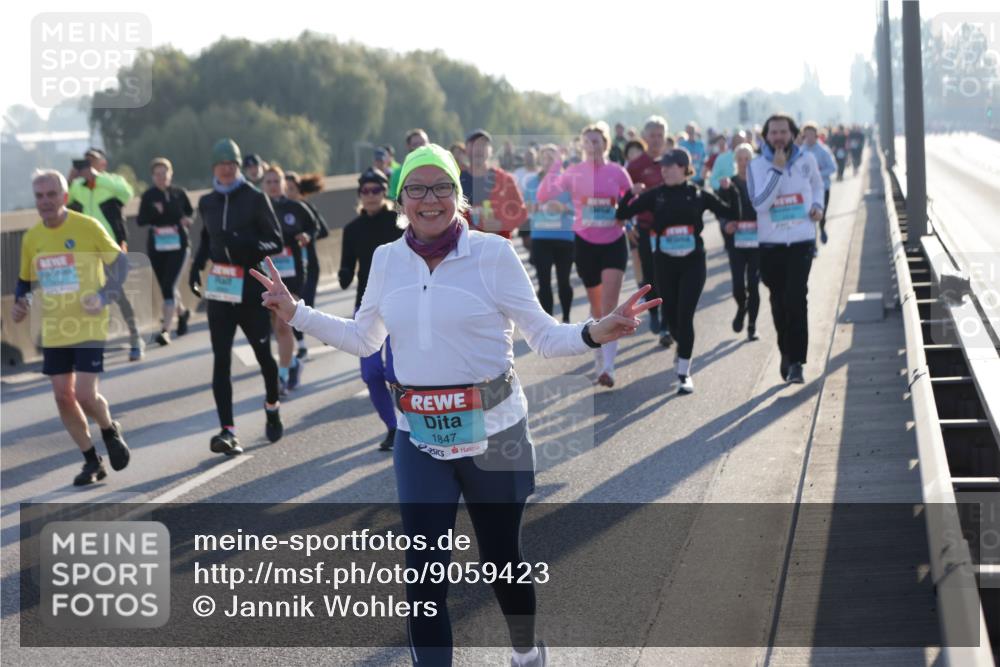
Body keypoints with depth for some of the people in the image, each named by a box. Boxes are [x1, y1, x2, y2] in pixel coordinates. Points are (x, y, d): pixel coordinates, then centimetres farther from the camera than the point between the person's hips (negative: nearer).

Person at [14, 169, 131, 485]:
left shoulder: (87, 227, -10)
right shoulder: (31, 238, 4)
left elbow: (120, 262, -1)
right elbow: (24, 281, 18)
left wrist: (106, 296, -15)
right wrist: (20, 304, -2)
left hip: (89, 327, -5)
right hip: (53, 332, 5)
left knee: (85, 394, -12)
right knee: (63, 396, 4)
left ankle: (110, 431, 21)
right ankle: (92, 462, 19)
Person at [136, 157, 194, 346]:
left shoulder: (179, 193, 0)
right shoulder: (148, 196, -1)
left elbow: (190, 212, 16)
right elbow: (140, 221, -5)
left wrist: (187, 220, -5)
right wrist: (152, 212, -24)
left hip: (178, 245, -2)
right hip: (156, 247, 2)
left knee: (169, 286, -14)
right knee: (165, 287, 14)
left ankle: (165, 330, -15)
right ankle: (182, 312, 44)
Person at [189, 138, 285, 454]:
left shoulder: (255, 198, -5)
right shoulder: (207, 202, 9)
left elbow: (277, 242, -5)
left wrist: (250, 245, -24)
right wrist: (197, 265, 8)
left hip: (252, 288, -3)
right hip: (219, 288, 3)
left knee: (263, 354, 11)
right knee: (221, 360, -7)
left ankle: (272, 408, 39)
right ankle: (227, 431, -10)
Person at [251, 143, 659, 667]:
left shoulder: (493, 253, -9)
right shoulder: (387, 260, 3)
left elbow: (544, 336, -7)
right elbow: (362, 339, 17)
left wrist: (594, 333, -25)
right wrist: (296, 314, 11)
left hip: (493, 432, -2)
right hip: (419, 437, 2)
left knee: (500, 557, 13)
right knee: (423, 569, -2)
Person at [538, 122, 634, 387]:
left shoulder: (618, 172, -2)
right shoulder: (574, 173, -1)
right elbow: (543, 196, -10)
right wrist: (555, 165, -19)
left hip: (614, 243, -1)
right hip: (585, 243, 1)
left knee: (609, 306, -13)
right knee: (596, 308, 13)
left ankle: (608, 367, -17)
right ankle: (599, 361, 29)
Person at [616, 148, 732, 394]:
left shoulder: (698, 195, -1)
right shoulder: (655, 195, 1)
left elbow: (731, 212, 2)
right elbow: (621, 214, -2)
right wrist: (631, 194, -17)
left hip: (693, 262, -2)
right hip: (665, 262, 2)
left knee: (685, 316, -10)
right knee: (671, 315, 11)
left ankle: (684, 373, -5)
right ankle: (683, 347, 43)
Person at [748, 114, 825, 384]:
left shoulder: (806, 160, 3)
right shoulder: (757, 166, -4)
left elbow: (817, 185, 24)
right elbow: (759, 202, -17)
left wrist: (818, 205, 4)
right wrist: (777, 169, -20)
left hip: (801, 241, 0)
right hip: (771, 243, 0)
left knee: (796, 299, -12)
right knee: (779, 301, 9)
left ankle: (795, 361, -9)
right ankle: (787, 353, 28)